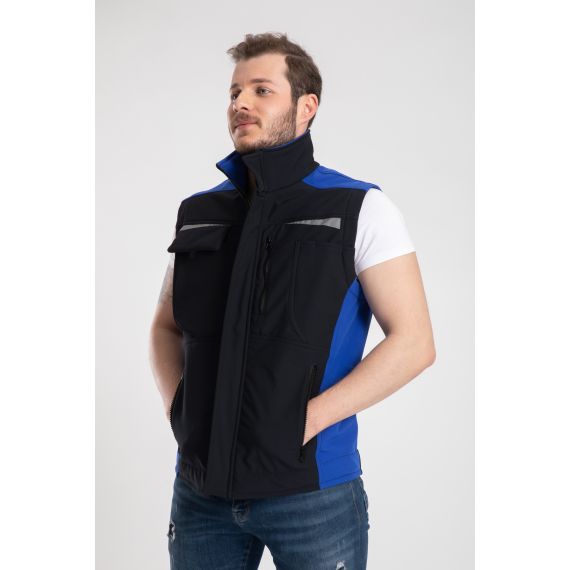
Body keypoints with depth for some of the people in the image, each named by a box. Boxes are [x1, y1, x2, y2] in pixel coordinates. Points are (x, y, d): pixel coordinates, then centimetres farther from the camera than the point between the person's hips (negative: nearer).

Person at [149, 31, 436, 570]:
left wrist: (309, 419, -15)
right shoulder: (197, 212, 7)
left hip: (311, 487, -3)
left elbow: (414, 342, -8)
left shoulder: (360, 208, -4)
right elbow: (166, 327, 17)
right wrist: (176, 404, -1)